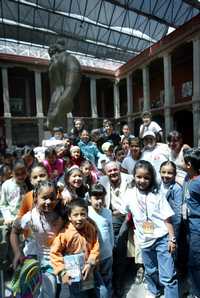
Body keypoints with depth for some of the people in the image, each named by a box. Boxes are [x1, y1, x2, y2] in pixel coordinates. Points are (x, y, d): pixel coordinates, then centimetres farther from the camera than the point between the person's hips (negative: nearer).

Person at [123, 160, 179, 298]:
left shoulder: (157, 195, -13)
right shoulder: (130, 194, -8)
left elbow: (167, 218, -9)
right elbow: (125, 212, 8)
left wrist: (172, 239, -11)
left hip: (162, 238, -3)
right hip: (145, 240, 3)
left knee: (168, 276, 1)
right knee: (150, 271, 24)